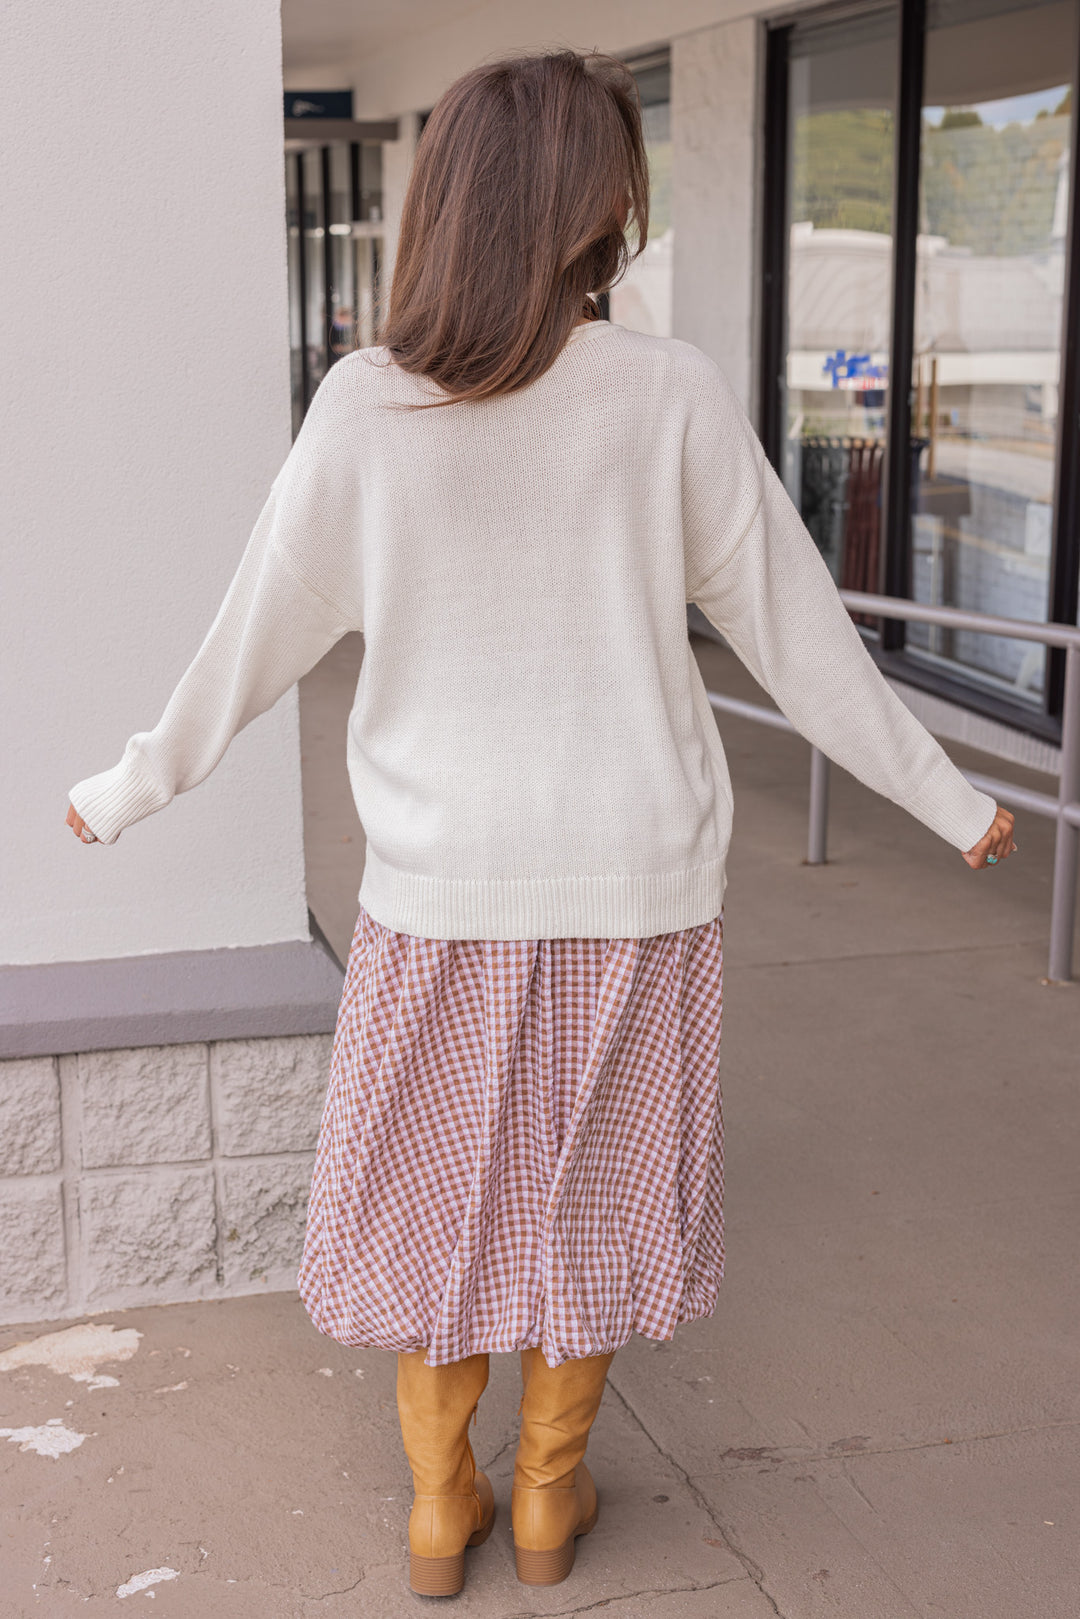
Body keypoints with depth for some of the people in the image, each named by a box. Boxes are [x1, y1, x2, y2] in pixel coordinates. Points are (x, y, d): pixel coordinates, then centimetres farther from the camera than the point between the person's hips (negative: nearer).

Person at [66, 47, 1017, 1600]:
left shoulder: (366, 406, -10)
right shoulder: (673, 396, -12)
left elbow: (258, 635, -2)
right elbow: (799, 635, -5)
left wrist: (131, 787, 14)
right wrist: (948, 798, 8)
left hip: (441, 889, 1)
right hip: (635, 884, 0)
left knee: (438, 1187, 17)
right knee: (592, 1188, 17)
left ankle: (438, 1501, 30)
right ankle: (547, 1491, 32)